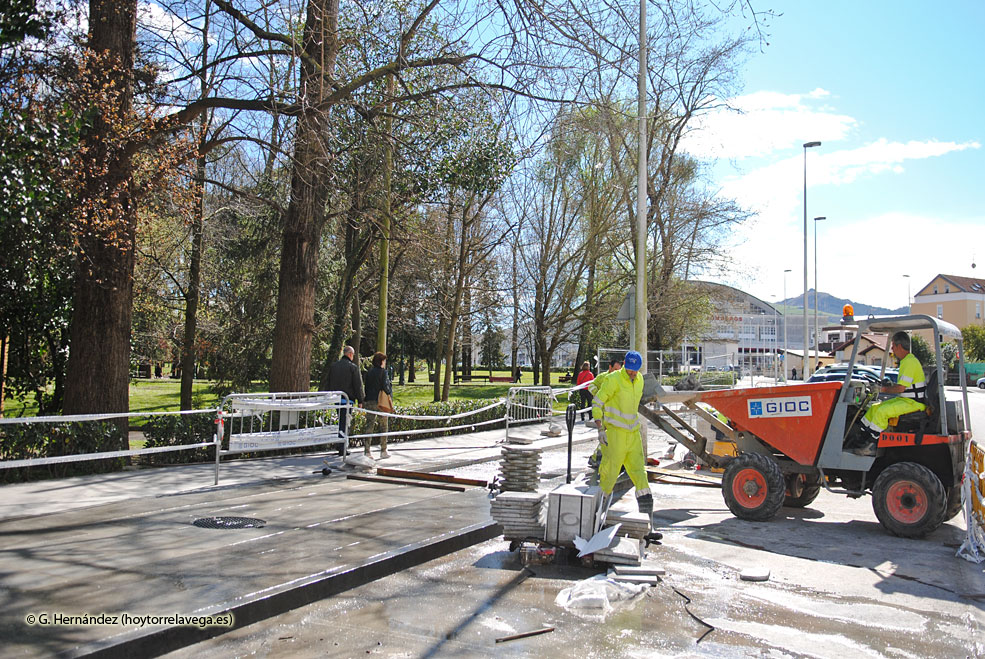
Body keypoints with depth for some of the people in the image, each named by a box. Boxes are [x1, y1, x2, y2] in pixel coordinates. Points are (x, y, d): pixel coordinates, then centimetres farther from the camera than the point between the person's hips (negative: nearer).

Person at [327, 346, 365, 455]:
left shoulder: (333, 366, 11)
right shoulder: (353, 367, -8)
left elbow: (329, 384, 14)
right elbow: (358, 385, -7)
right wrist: (360, 400, -1)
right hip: (347, 399, -6)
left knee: (341, 422, 15)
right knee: (345, 424, -3)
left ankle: (342, 447, 18)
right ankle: (342, 449, -5)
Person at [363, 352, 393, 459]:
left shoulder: (369, 372, 8)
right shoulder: (382, 372, -9)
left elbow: (366, 387, 10)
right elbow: (385, 387, -16)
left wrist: (367, 400, 15)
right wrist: (389, 393, 3)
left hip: (369, 402, 5)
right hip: (381, 402, -5)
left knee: (370, 425, 8)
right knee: (383, 426, 6)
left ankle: (366, 450, 3)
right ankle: (383, 451, 10)